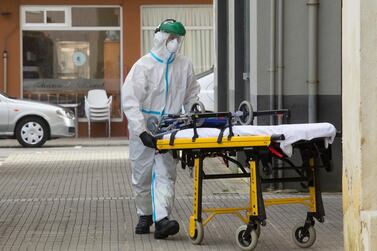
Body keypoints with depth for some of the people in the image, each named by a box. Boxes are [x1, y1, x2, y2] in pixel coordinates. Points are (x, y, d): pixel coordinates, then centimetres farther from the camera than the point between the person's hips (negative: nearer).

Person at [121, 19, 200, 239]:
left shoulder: (185, 65, 3)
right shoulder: (144, 66, -11)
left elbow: (192, 95, 18)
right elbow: (130, 100, -19)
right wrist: (142, 131, -29)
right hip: (144, 130, -2)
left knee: (165, 174, -9)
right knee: (142, 176, 8)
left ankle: (161, 219, -17)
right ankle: (145, 215, 28)